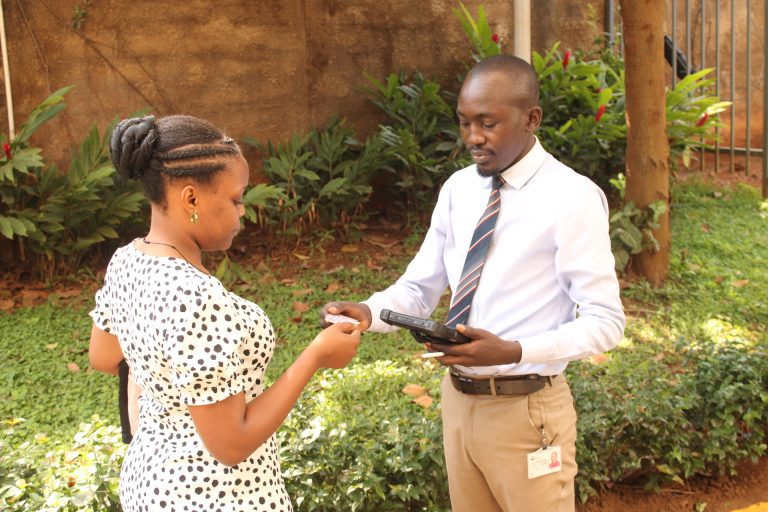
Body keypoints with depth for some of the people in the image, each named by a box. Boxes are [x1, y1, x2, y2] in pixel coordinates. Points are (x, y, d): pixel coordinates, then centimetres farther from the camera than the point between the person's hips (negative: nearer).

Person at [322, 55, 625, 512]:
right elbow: (420, 288, 7)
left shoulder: (572, 198, -15)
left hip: (526, 410, -5)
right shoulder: (458, 189, 4)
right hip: (458, 401, 6)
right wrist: (369, 312, -13)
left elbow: (605, 323, -15)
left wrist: (514, 351, -28)